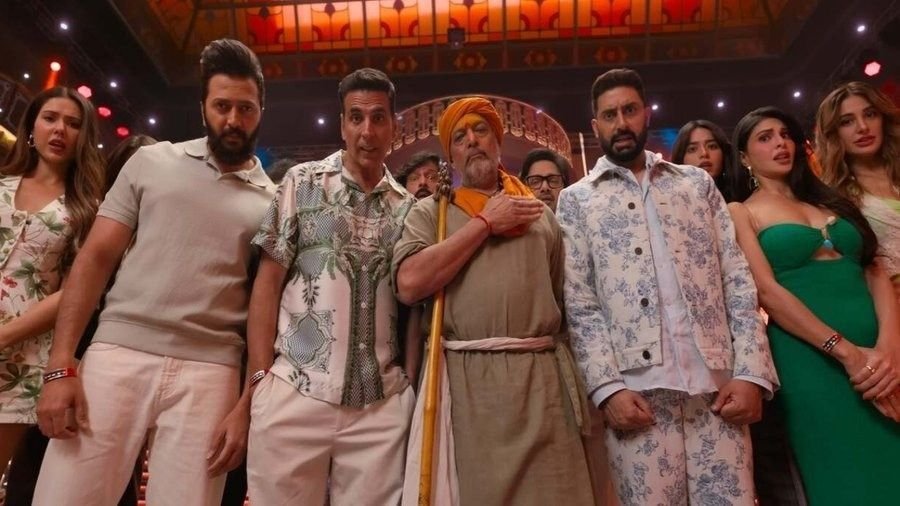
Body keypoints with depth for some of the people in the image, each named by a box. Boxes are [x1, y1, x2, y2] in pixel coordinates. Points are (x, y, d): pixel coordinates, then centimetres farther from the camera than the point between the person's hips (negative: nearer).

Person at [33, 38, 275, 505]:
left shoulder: (272, 201, 7)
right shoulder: (151, 161, 9)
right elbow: (96, 258, 6)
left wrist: (247, 405, -3)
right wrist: (61, 365, -4)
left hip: (209, 372, 0)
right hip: (116, 355, 1)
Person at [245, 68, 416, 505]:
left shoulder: (408, 207, 8)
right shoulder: (302, 182, 3)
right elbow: (267, 282, 1)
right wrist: (261, 378, -4)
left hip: (383, 403, 2)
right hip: (294, 392, -1)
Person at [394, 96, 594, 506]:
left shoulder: (540, 212, 16)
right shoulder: (429, 212, 7)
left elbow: (566, 300, 14)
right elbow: (410, 284, -11)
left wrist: (574, 378, 4)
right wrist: (485, 222, -5)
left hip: (544, 377, 3)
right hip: (465, 379, -2)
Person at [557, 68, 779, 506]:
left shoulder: (697, 183, 13)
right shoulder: (576, 200, 6)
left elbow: (738, 281, 8)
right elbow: (579, 303, -1)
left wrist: (752, 372, -3)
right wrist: (607, 387, -11)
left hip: (717, 384, 2)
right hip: (635, 390, -2)